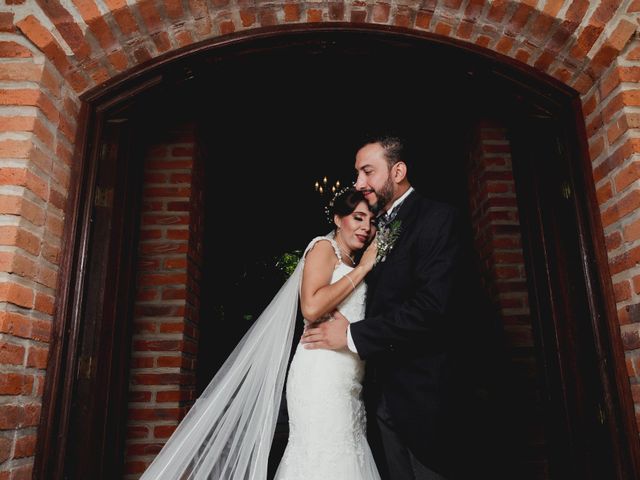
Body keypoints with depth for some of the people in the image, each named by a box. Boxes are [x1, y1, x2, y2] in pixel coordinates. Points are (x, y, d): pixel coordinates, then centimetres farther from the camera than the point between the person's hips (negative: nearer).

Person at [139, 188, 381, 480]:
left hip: (348, 384, 8)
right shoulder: (323, 247, -1)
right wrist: (362, 268, -11)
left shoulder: (353, 265, 21)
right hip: (322, 375, -8)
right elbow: (311, 308, -18)